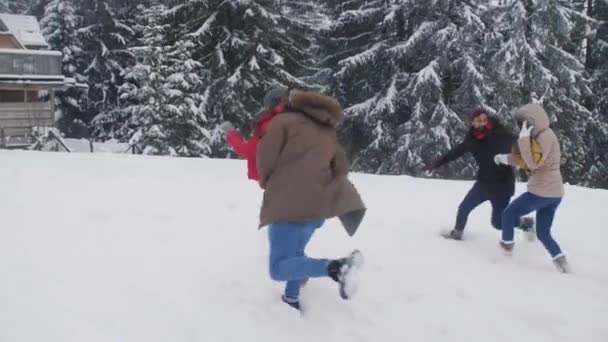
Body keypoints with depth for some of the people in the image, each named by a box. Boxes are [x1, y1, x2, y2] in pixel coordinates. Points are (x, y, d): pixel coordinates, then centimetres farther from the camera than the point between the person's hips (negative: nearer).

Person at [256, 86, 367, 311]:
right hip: (319, 205, 7)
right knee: (295, 253, 27)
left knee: (279, 269, -9)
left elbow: (265, 158, -3)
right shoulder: (328, 132, 20)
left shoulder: (283, 120, 2)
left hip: (289, 203, -7)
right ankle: (291, 301, 25)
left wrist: (267, 183, 16)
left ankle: (336, 267, -28)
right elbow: (341, 168, 14)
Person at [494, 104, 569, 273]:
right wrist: (506, 158, 14)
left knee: (508, 214, 6)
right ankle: (562, 264, 8)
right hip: (553, 193, 10)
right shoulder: (541, 136, 15)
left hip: (542, 192, -10)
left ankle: (506, 248, 17)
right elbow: (527, 159, 23)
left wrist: (524, 139, -25)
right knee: (543, 233, 14)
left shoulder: (546, 136, -16)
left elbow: (533, 163, -25)